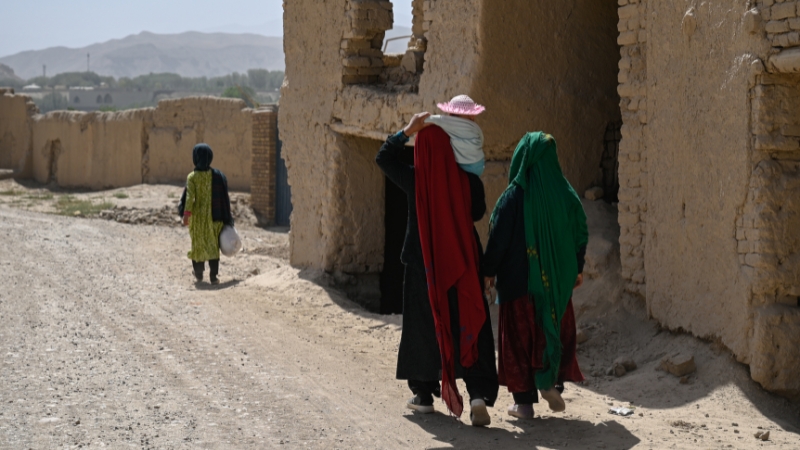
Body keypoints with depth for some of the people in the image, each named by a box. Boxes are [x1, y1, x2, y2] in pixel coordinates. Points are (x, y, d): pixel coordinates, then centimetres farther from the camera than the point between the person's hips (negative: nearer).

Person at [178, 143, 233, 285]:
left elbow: (189, 197, -19)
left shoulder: (192, 177, -12)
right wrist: (227, 219, 4)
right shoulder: (218, 176, -6)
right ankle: (214, 276, 3)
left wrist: (186, 214, -18)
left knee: (198, 244, 16)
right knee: (213, 245, 8)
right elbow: (224, 198, -3)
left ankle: (198, 274, 27)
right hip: (213, 217, 1)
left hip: (197, 217, -1)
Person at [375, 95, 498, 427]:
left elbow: (383, 157, 6)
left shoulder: (414, 180, -10)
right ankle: (479, 395, -12)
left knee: (424, 325, 14)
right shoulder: (468, 181, -9)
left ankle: (424, 394, 23)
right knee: (469, 329, 1)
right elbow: (478, 213, 8)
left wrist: (408, 130, 5)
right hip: (461, 266, 0)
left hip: (423, 266, 0)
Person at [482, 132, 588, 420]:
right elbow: (581, 233, 6)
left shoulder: (514, 196, -13)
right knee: (557, 329, 20)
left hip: (519, 277, -3)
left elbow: (499, 237, -12)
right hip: (556, 278, 3)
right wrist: (577, 268, 19)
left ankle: (524, 401, 7)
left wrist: (489, 271, 0)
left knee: (520, 334, 6)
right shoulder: (566, 194, -2)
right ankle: (552, 382, 8)